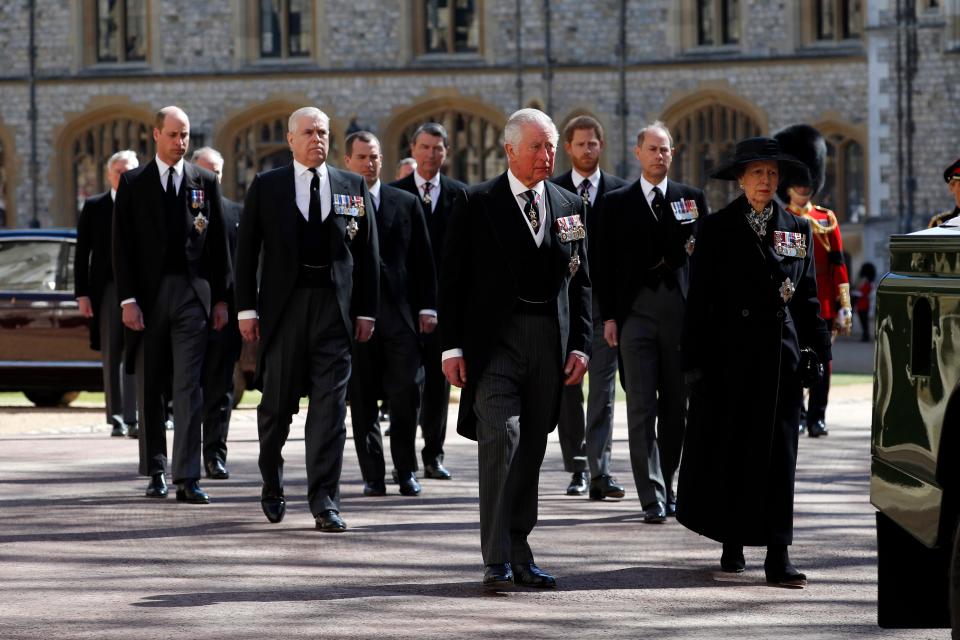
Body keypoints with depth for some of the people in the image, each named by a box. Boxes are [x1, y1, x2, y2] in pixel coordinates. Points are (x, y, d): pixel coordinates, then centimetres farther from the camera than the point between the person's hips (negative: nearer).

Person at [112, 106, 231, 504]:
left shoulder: (205, 182, 8)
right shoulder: (133, 183, 5)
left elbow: (218, 244, 9)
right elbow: (122, 246, 1)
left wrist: (221, 298, 5)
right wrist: (128, 299, -7)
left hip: (192, 294, 0)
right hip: (148, 293, 0)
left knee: (188, 389, -7)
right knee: (150, 389, 7)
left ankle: (187, 479, -12)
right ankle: (155, 471, 18)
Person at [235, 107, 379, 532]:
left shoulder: (353, 187, 9)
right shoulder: (266, 187, 6)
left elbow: (367, 253, 10)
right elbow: (246, 250, 5)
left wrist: (366, 310, 4)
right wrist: (246, 308, -2)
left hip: (334, 307, 0)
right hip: (283, 305, 0)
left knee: (330, 406, -6)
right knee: (277, 402, 7)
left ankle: (324, 501, -6)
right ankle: (272, 487, 27)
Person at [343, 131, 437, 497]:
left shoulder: (406, 204, 11)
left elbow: (423, 260, 12)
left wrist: (427, 308, 5)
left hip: (399, 313, 1)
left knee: (406, 394, -4)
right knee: (362, 401, 1)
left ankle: (406, 472, 8)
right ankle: (373, 476, 7)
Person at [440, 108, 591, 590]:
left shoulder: (569, 206, 12)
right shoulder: (476, 204, 0)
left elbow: (580, 281, 15)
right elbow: (452, 278, 0)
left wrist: (580, 345, 6)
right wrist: (452, 346, -7)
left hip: (550, 340, 4)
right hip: (494, 339, -4)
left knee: (531, 450, 8)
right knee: (501, 437, -16)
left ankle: (518, 554, 16)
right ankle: (497, 559, -15)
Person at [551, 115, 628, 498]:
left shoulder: (620, 191, 6)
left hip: (607, 301, -1)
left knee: (603, 391, -7)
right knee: (568, 391, 7)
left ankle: (600, 473, -12)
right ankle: (577, 469, 17)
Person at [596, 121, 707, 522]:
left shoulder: (691, 198, 10)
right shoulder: (617, 203, 7)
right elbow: (606, 263, 5)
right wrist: (608, 316, -2)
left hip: (681, 309, 2)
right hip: (635, 310, -2)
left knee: (675, 406, 8)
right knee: (642, 407, -7)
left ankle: (665, 486, 21)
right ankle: (652, 498, -9)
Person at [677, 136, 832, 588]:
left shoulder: (798, 230, 10)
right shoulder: (717, 229, 2)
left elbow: (808, 297, 12)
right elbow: (699, 300, 0)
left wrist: (817, 353, 5)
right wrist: (695, 361, -5)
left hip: (781, 356, 1)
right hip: (729, 356, -1)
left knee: (778, 453, -2)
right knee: (727, 450, 5)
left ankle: (777, 555, -4)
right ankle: (732, 544, 18)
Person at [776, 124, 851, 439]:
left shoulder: (827, 219, 8)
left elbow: (838, 264, 6)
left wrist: (844, 306, 1)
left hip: (823, 304, 2)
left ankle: (817, 418, 8)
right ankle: (794, 416, 7)